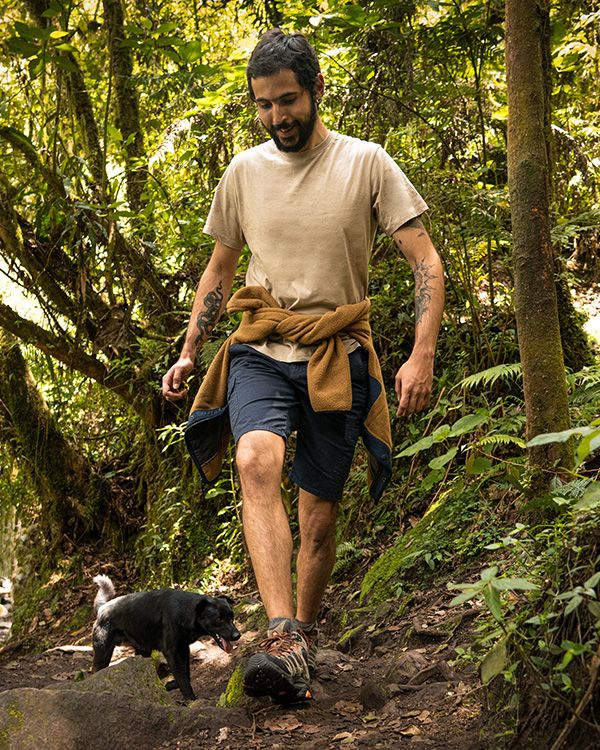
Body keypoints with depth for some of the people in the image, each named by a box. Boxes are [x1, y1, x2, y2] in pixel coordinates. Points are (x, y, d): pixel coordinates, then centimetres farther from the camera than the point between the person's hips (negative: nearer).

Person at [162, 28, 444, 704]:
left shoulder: (367, 164, -2)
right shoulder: (243, 172, 7)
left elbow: (426, 263, -4)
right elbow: (218, 271, 19)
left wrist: (422, 355, -16)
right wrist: (186, 355, 14)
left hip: (337, 356, -1)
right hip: (261, 350, 1)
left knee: (319, 516, 3)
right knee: (257, 460, -29)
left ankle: (303, 636, 27)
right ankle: (282, 643, -37)